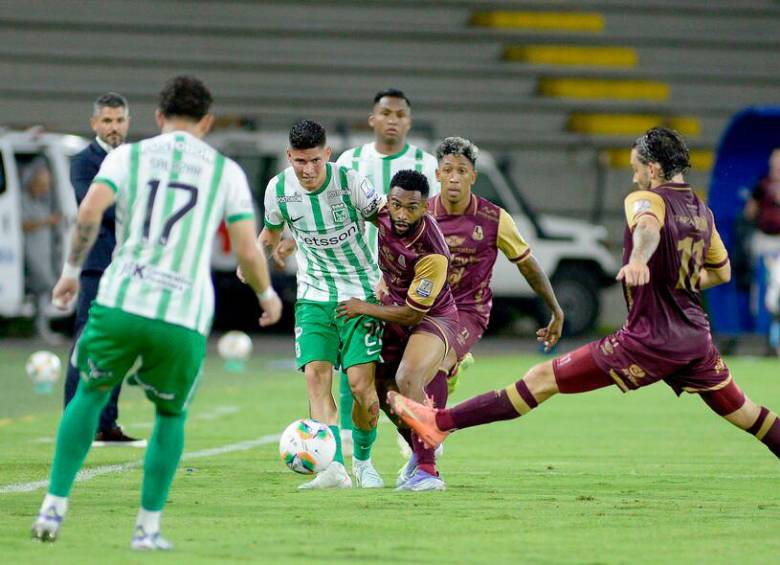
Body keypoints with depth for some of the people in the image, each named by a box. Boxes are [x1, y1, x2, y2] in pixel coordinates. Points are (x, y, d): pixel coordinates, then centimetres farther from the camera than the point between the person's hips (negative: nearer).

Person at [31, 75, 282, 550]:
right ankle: (148, 528, 17)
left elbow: (89, 211, -7)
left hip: (120, 304, 1)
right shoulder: (226, 172, 10)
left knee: (90, 395, 23)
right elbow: (248, 252, 6)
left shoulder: (128, 156, 10)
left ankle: (54, 509, 14)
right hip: (185, 320, 0)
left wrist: (72, 271, 5)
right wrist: (268, 295, 24)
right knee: (171, 416, 22)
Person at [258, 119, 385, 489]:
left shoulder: (349, 182, -16)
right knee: (316, 373, -18)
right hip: (313, 296, 2)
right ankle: (334, 467, -25)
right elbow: (271, 231, 16)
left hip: (361, 292, -2)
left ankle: (363, 461, 16)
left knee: (361, 383, -10)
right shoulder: (279, 189, -5)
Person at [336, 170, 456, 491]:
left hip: (432, 317, -8)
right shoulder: (383, 214, -16)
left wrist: (363, 308, -14)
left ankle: (428, 472, -30)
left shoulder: (433, 255, -34)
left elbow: (412, 315, -24)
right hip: (395, 311, 8)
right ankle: (421, 454, 35)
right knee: (382, 386, 10)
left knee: (407, 379, -30)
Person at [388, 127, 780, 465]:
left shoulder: (646, 199, -10)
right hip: (696, 338, 7)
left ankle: (442, 423, -8)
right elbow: (722, 271, 27)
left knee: (545, 378, -6)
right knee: (740, 410, 20)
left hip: (649, 341, -7)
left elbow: (648, 227, -36)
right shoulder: (702, 211, 12)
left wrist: (637, 259, -57)